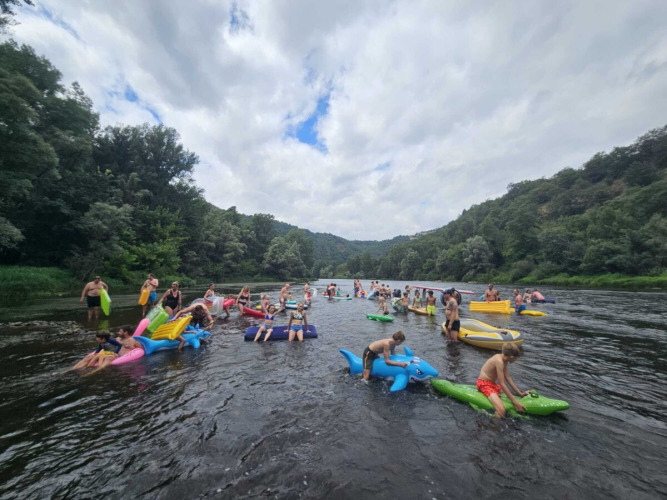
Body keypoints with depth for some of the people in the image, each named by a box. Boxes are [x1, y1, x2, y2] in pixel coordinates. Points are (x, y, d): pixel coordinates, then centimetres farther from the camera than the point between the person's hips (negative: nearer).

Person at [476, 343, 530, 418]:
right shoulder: (499, 361, -26)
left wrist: (520, 393, 8)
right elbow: (502, 384, -24)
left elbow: (508, 378, 8)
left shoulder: (504, 360, 3)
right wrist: (515, 403, -20)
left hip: (492, 383, 10)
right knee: (501, 411, -25)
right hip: (484, 384, -10)